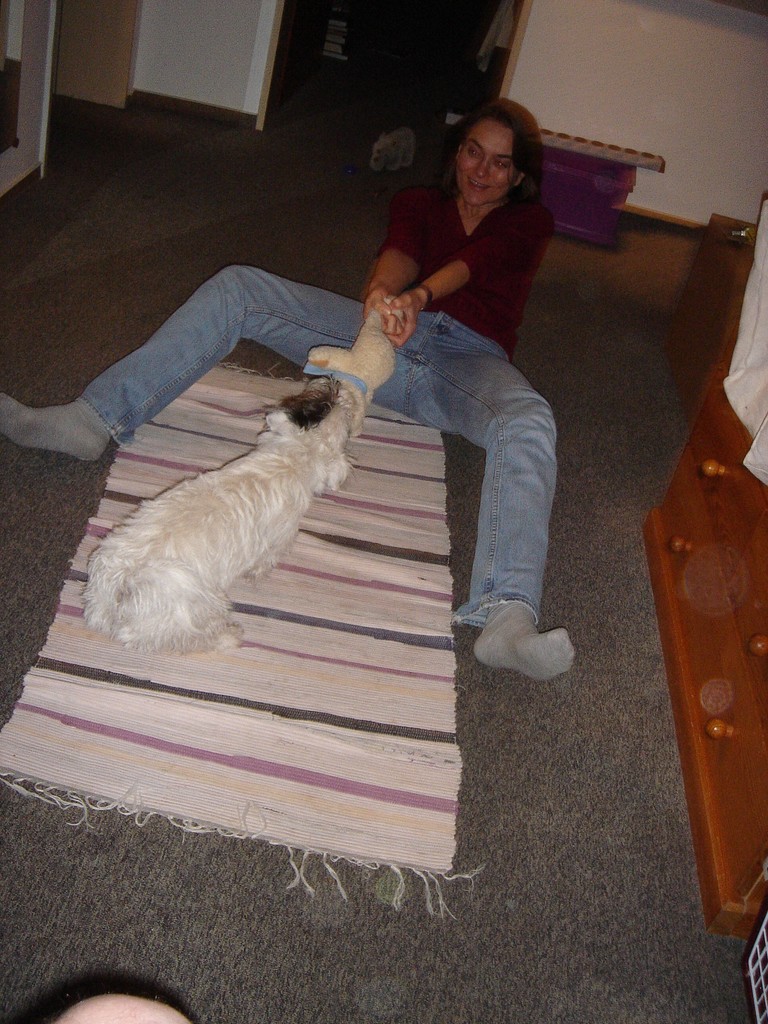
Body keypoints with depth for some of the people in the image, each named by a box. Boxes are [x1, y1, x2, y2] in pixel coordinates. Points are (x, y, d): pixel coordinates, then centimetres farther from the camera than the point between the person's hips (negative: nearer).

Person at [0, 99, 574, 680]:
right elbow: (399, 255, -2)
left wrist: (418, 297, -30)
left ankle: (508, 620, -60)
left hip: (471, 358, -2)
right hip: (388, 329, 3)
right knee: (238, 287, -14)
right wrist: (382, 292, -29)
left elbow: (470, 263, -7)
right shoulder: (417, 203, 24)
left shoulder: (528, 222, 19)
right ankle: (97, 418, -22)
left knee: (529, 423, -39)